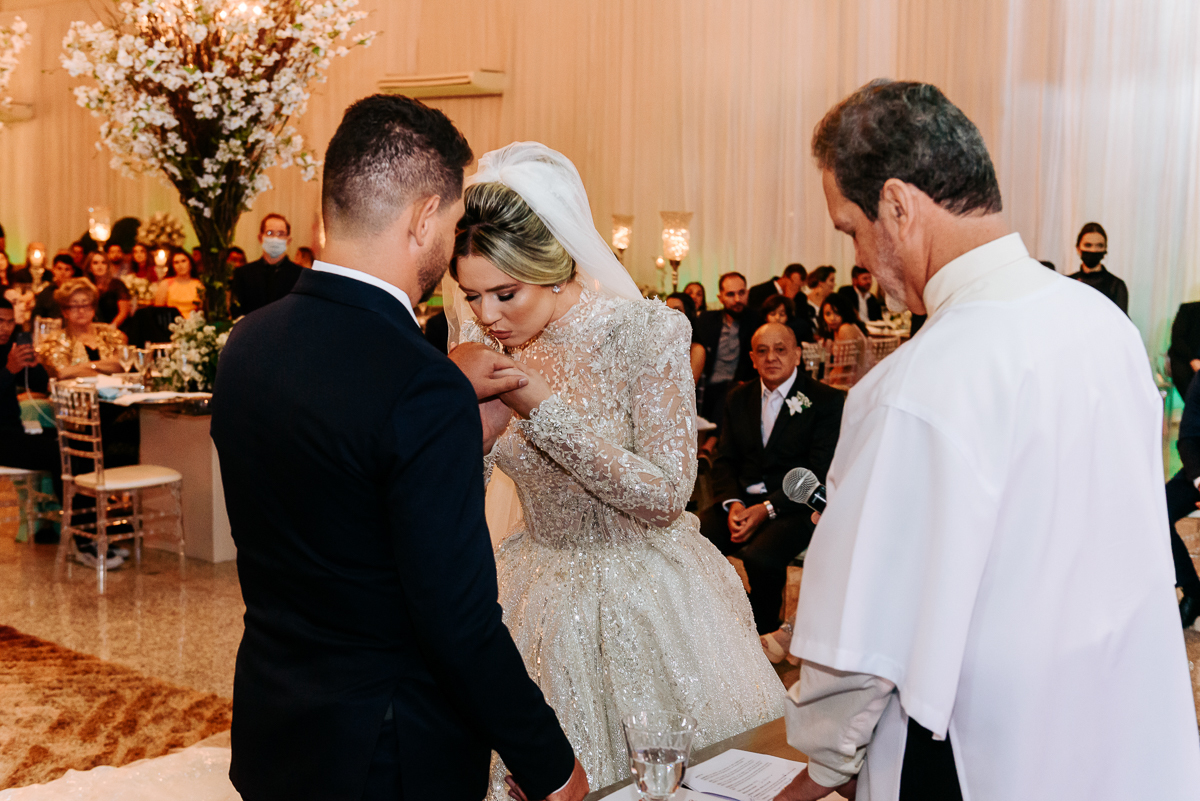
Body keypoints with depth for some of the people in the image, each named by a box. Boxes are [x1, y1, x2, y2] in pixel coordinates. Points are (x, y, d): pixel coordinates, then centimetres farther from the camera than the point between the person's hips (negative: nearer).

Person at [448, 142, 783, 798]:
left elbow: (667, 496, -22)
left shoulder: (648, 334, -20)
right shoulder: (483, 342, -5)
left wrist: (542, 409, -28)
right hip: (542, 592, 4)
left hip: (643, 597, -3)